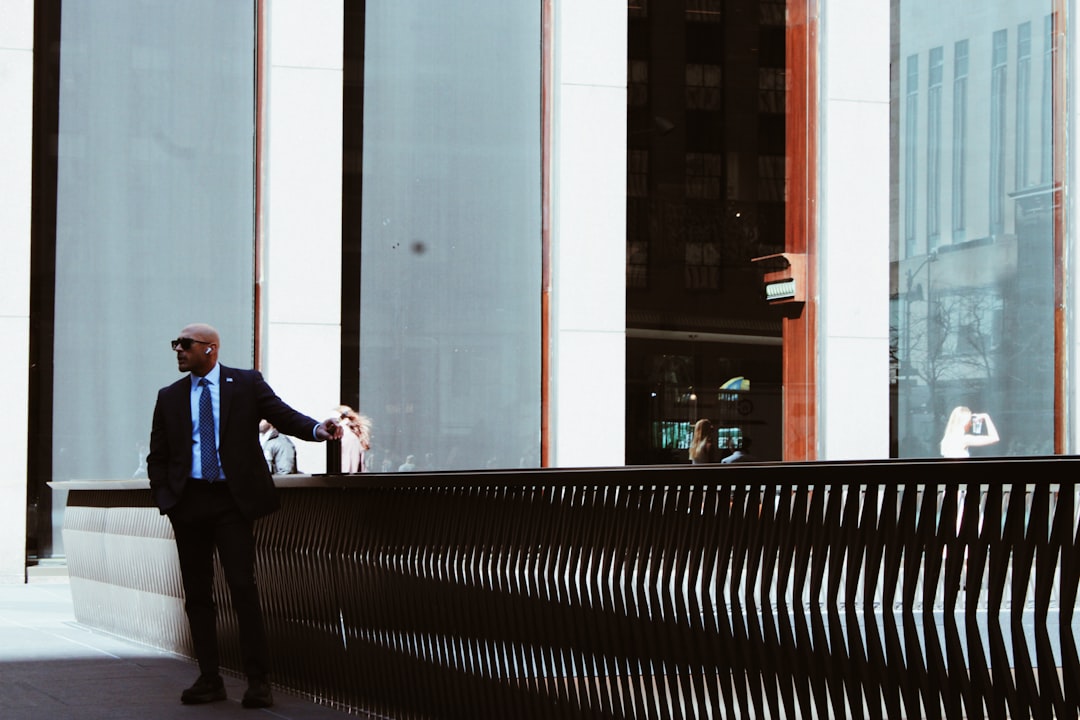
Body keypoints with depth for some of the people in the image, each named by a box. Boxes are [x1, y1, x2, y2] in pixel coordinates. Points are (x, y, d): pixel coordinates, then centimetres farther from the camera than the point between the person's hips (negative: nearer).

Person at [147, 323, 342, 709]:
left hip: (233, 499, -4)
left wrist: (316, 428, -25)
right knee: (197, 591, 6)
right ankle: (209, 679, 13)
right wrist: (164, 499, 0)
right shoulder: (169, 397, 13)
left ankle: (258, 680, -6)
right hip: (188, 501, 4)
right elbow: (158, 456, 14)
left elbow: (282, 414, -5)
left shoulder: (247, 384, 4)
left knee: (243, 586, -10)